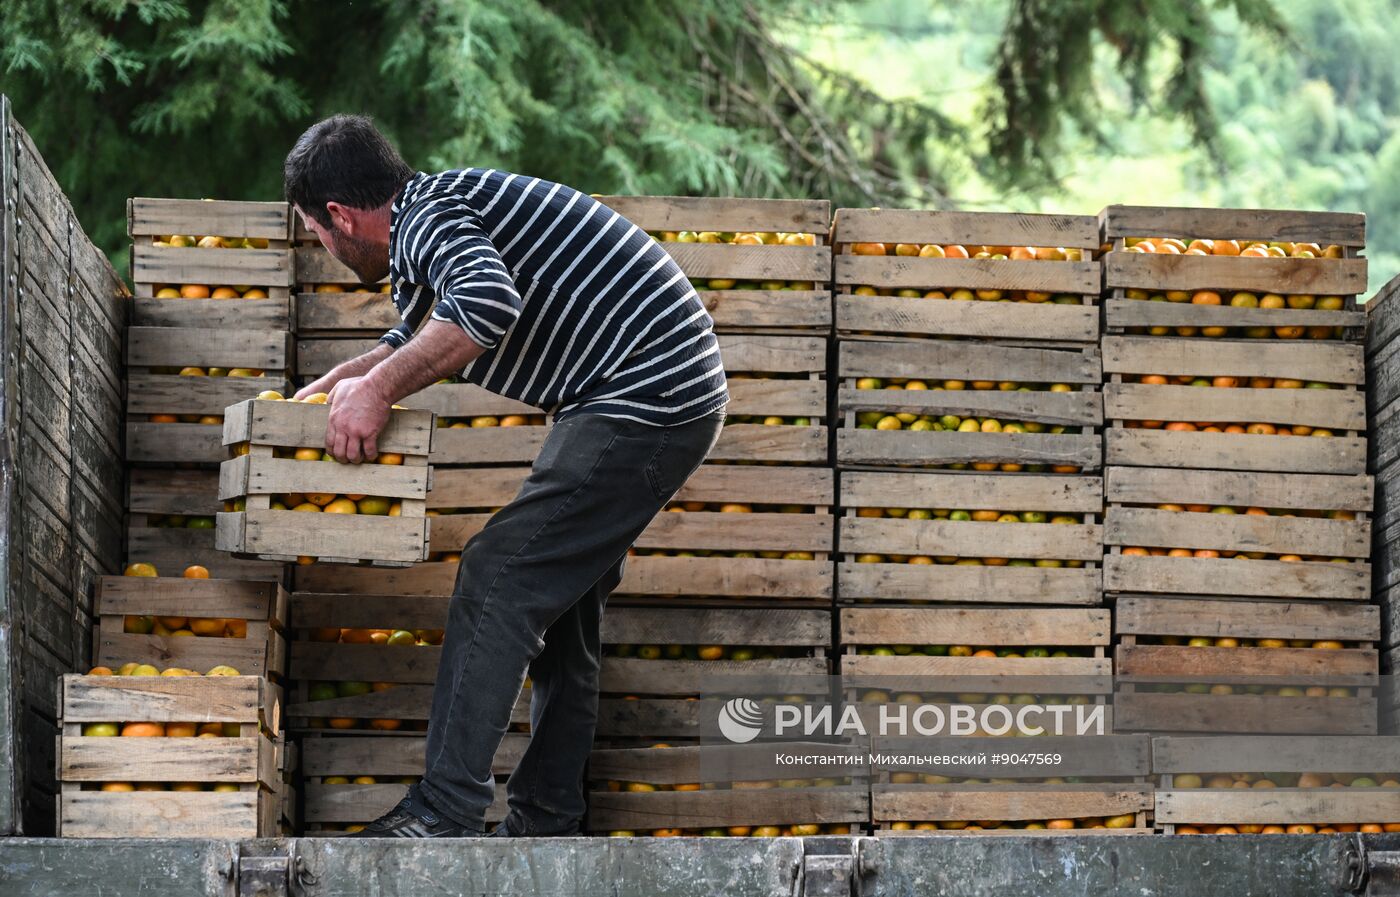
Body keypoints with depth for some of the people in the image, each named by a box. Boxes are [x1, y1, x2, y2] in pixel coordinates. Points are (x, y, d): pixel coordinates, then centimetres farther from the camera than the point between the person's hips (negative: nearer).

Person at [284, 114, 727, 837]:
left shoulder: (428, 216, -12)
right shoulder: (437, 216, 21)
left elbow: (489, 304, -33)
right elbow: (410, 338, 40)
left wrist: (379, 386, -24)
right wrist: (327, 386, 40)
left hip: (643, 398, -11)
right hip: (675, 397, 11)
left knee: (497, 582, -12)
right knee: (562, 603, 13)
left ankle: (444, 815, -13)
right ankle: (544, 822, 15)